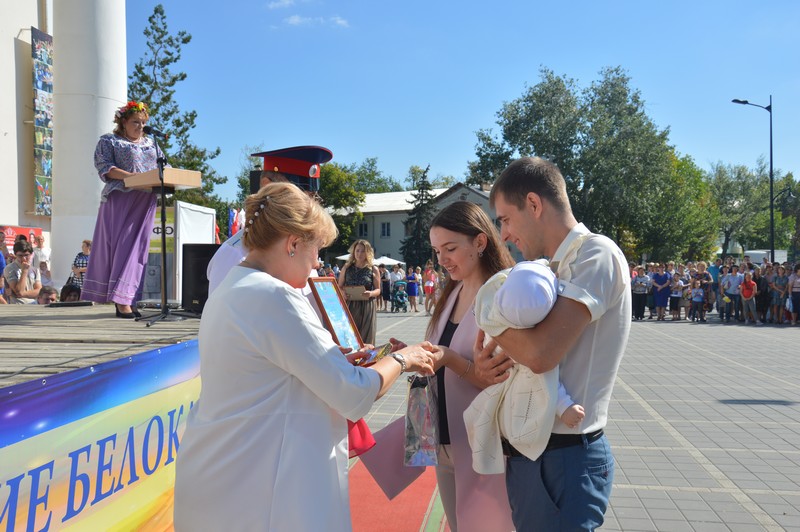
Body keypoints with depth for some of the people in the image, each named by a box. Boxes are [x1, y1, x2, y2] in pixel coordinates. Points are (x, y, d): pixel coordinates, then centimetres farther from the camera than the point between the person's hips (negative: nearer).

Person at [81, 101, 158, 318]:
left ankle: (127, 299, 2)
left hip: (145, 202, 5)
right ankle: (121, 300, -11)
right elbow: (105, 168, -6)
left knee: (137, 248, 0)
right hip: (120, 200, -5)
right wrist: (130, 176, -21)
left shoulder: (150, 143, 23)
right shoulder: (109, 141, 7)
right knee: (121, 246, -9)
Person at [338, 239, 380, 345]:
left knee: (366, 339, 0)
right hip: (349, 306, 1)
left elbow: (378, 290, 7)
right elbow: (339, 287, 12)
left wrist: (371, 293, -15)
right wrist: (343, 293, -10)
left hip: (367, 307, -1)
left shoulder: (373, 270, 4)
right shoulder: (346, 268, 8)